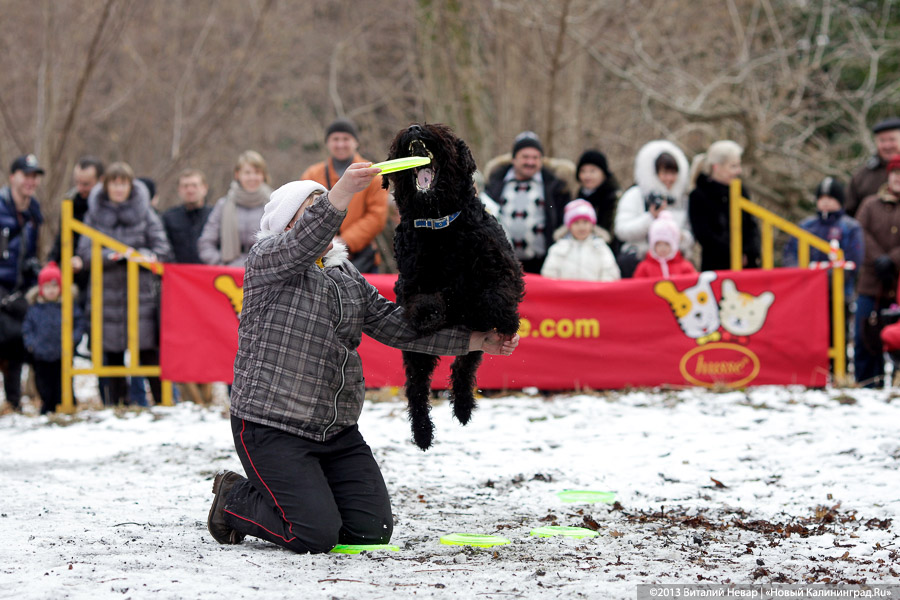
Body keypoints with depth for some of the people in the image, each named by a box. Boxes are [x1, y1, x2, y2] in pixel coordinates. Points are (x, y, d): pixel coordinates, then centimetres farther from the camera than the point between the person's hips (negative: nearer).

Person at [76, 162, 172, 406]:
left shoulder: (144, 211, 7)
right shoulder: (95, 213, 8)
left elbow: (162, 248, 5)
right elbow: (84, 252, 1)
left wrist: (147, 256, -15)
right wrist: (109, 256, -16)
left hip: (142, 292, -1)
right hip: (107, 292, 1)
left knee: (148, 349, -5)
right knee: (112, 352, 4)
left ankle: (162, 402, -1)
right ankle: (113, 405, 11)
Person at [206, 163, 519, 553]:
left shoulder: (346, 276, 17)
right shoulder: (267, 258, -3)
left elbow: (394, 324, 12)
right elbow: (301, 246, -26)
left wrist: (476, 342, 4)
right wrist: (343, 192, -43)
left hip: (337, 430, 7)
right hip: (272, 428, -7)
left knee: (373, 531, -3)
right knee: (316, 536, -17)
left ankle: (301, 497, 23)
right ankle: (235, 500, 10)